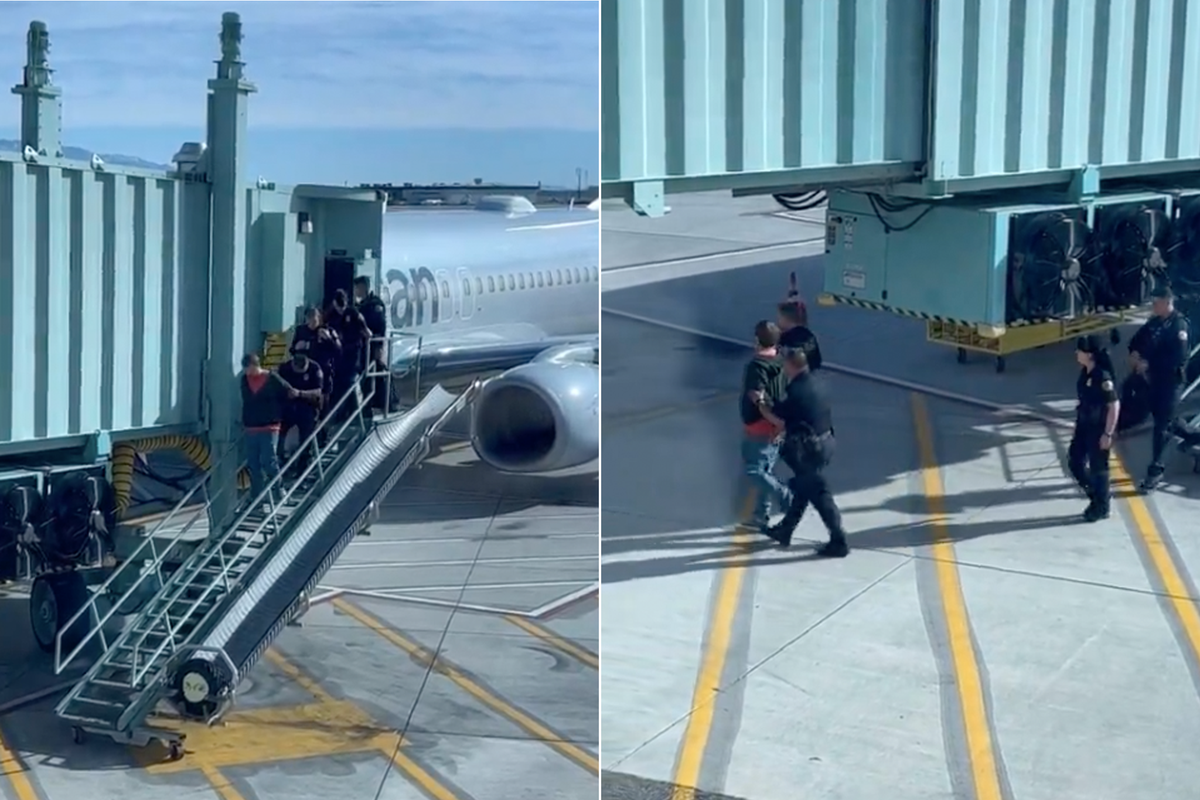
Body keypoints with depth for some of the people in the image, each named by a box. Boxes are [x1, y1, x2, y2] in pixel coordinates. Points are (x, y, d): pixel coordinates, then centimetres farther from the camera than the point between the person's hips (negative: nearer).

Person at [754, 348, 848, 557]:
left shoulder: (796, 391, -21)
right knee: (802, 488, 21)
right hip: (823, 442, 9)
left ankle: (838, 542, 1)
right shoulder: (814, 384, 6)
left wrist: (761, 403, 6)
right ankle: (785, 530, 36)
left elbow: (776, 417, -11)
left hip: (808, 448, -9)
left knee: (819, 495, -2)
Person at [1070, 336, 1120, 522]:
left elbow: (1114, 406, -22)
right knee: (1074, 461, 12)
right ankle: (1098, 492, 31)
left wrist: (1108, 434, -20)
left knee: (1098, 468, 5)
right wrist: (1078, 423, 18)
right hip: (1084, 424, 9)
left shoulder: (1103, 377, -25)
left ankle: (1101, 508, 21)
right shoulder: (1085, 372, 1)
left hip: (1099, 428, -9)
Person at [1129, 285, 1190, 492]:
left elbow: (1178, 357, -21)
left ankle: (1155, 471, -5)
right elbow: (1137, 341, 20)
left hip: (1170, 381, -7)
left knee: (1161, 426, -7)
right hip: (1153, 379, 7)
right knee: (1161, 423, 14)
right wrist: (1135, 353, -3)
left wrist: (1150, 364, -16)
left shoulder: (1179, 324, -13)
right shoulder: (1154, 322, 9)